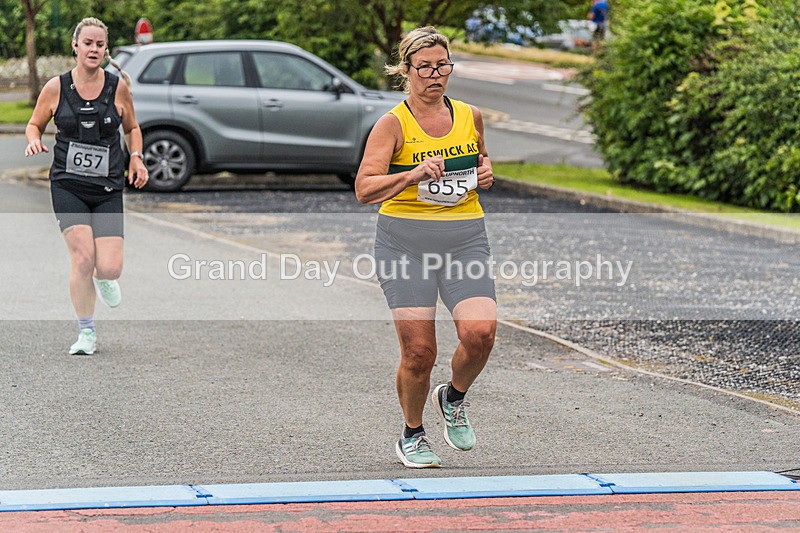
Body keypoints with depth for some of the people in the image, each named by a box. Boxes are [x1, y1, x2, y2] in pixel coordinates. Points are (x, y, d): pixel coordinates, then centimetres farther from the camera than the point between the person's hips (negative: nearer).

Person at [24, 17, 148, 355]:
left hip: (108, 188, 1)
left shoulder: (118, 86, 1)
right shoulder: (56, 87, -2)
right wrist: (34, 141, -11)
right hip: (68, 185, -1)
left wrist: (136, 157, -1)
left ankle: (103, 279, 31)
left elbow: (132, 127, 16)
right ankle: (86, 333, 3)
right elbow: (34, 124, 11)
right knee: (82, 258, -14)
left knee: (108, 268, -10)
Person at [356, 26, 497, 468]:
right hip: (405, 242, -3)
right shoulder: (392, 124, -4)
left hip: (465, 239, 3)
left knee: (480, 332, -17)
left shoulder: (470, 116, 9)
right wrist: (414, 175, -25)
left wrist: (485, 175, 5)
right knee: (419, 351, -5)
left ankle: (453, 399, 15)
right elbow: (365, 190, -11)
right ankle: (412, 436, 21)